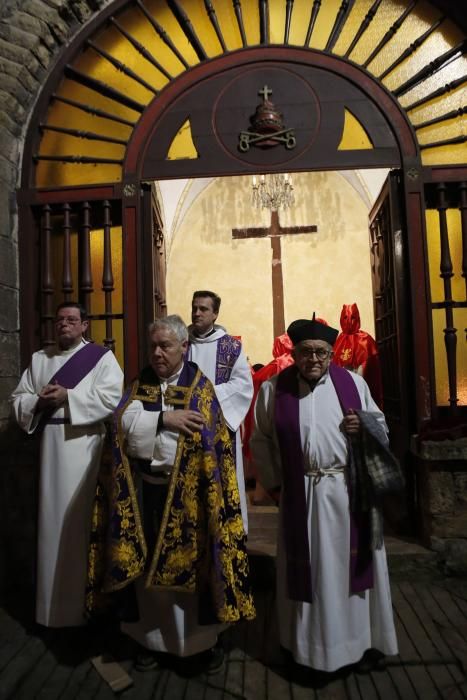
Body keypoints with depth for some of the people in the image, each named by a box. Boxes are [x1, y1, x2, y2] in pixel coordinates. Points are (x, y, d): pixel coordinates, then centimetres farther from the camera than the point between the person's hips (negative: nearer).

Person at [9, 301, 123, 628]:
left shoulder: (101, 356, -1)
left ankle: (86, 600, 20)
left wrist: (67, 397, -16)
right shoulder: (39, 359, 14)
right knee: (53, 521, 11)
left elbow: (111, 398, -14)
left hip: (86, 449, -4)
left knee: (82, 522, 2)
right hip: (51, 448, 4)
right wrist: (39, 400, -9)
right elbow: (18, 400, 12)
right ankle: (55, 599, 29)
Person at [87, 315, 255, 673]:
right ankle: (153, 637, 35)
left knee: (191, 561, 8)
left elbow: (208, 439, -10)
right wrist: (163, 418, -20)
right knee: (149, 565, 14)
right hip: (144, 488, 3)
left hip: (185, 493, -3)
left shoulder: (200, 387, -5)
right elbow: (123, 421, -10)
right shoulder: (140, 384, 5)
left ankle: (200, 640, 29)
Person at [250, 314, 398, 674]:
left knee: (354, 562, 15)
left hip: (350, 491, 1)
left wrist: (364, 426, -13)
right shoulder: (274, 389, -3)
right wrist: (276, 480, 1)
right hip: (301, 494, 0)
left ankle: (363, 638, 36)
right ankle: (309, 641, 33)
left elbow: (381, 424, 9)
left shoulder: (353, 382, 0)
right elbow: (261, 440, 5)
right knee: (307, 568, 12)